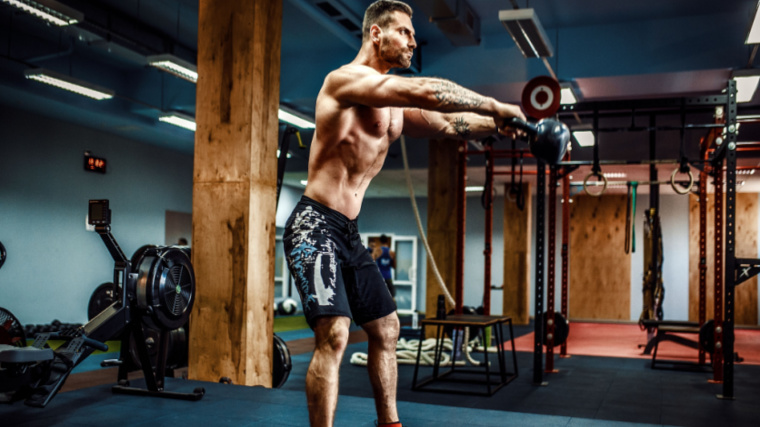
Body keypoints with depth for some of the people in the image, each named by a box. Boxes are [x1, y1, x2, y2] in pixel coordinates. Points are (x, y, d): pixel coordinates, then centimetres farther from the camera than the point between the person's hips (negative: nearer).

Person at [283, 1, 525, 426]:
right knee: (334, 335, -20)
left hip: (350, 233, 10)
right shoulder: (347, 78, -13)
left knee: (386, 328, 15)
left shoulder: (396, 107, 16)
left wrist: (498, 124, 0)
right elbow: (427, 92, -23)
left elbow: (447, 123, 15)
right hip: (315, 227, -10)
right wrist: (496, 106, -17)